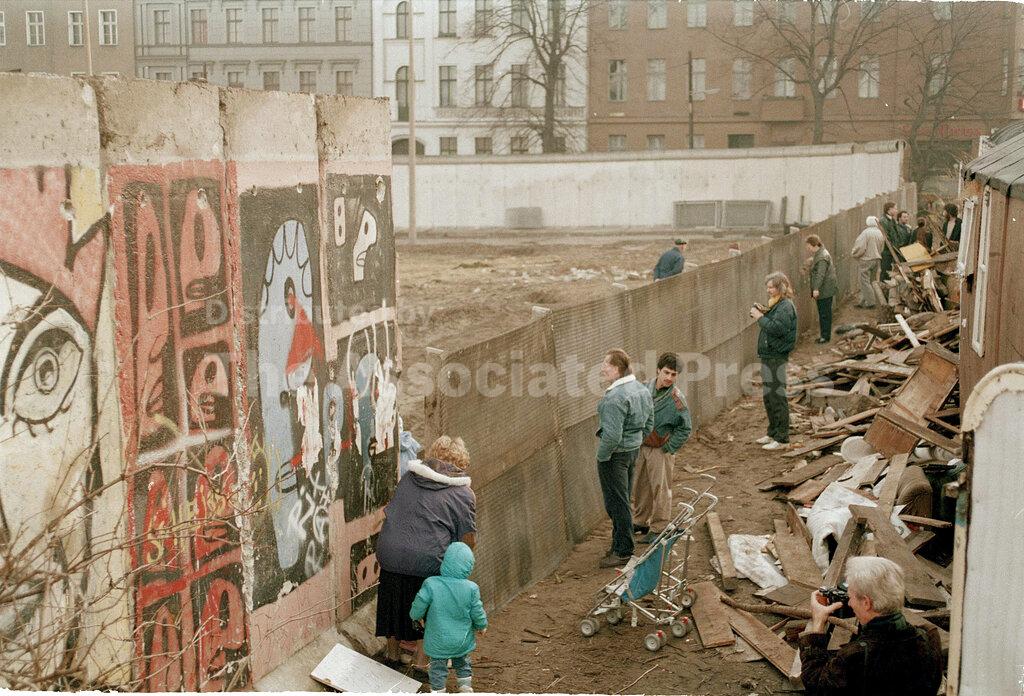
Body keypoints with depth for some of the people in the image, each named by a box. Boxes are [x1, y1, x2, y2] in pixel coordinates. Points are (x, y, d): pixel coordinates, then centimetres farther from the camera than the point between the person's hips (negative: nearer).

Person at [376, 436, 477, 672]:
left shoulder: (409, 477, 8)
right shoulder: (463, 494, -4)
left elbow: (389, 511, 18)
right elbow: (469, 540, -3)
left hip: (390, 553, 4)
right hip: (429, 562, -4)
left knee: (394, 602, 24)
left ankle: (393, 653, 41)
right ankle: (420, 659, 23)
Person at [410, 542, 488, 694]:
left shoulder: (431, 584, -21)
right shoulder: (471, 588, -17)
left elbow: (418, 607, -14)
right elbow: (477, 612, -7)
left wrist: (415, 616, 9)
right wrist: (482, 626, 14)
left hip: (438, 641, -2)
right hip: (462, 641, 2)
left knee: (438, 668, 17)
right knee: (462, 664, 27)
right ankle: (466, 689, 35)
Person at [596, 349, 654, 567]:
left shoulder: (615, 397, -26)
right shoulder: (642, 389, 4)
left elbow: (612, 435, -28)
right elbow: (649, 425, 13)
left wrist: (601, 456, -15)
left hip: (615, 454, -10)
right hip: (633, 450, 10)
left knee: (617, 503, 1)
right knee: (623, 499, 19)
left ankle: (623, 551, 9)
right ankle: (619, 544, 30)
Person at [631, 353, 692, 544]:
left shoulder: (677, 399, -17)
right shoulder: (646, 388, -3)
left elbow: (685, 428, -12)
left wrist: (668, 448, -12)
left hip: (661, 450, -5)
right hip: (640, 446, 6)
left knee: (660, 489, 1)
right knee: (640, 487, 16)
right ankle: (640, 523, 32)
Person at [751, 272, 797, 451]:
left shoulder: (786, 306, -14)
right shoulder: (776, 305, 16)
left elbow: (777, 328, -25)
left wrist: (760, 317, -17)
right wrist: (764, 313, 4)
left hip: (777, 357, -10)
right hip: (768, 356, 10)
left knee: (777, 397, -6)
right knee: (768, 396, 17)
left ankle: (781, 437, -1)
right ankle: (773, 433, 27)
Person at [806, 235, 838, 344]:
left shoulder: (822, 257, -20)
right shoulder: (818, 254, 13)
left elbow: (820, 274, -28)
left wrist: (816, 289, -33)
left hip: (825, 289, -10)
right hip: (825, 289, 10)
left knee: (824, 312, -4)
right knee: (824, 312, 14)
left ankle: (825, 336, 2)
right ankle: (824, 334, 20)